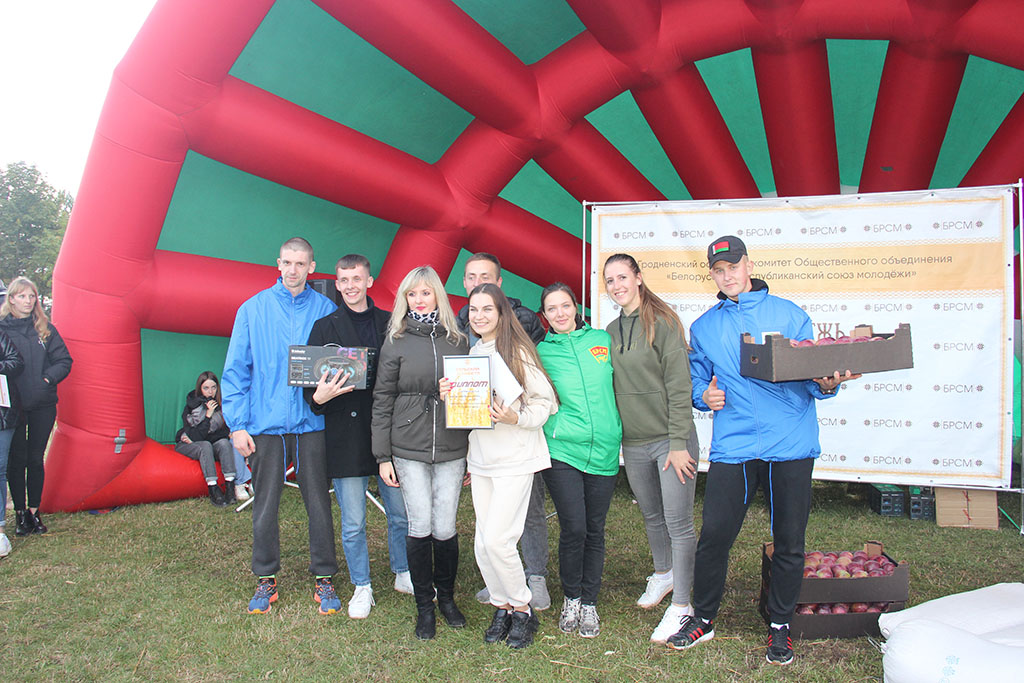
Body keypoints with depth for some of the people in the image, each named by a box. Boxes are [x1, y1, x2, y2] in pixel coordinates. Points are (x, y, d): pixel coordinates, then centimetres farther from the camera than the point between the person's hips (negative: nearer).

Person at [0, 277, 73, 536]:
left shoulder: (45, 329, 7)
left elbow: (64, 360, 7)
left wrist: (47, 378, -7)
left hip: (43, 405, 2)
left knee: (36, 458, 8)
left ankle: (34, 510, 18)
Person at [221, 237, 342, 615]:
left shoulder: (325, 309, 3)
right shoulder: (254, 309, 3)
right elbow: (236, 370, 2)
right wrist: (237, 424, -4)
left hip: (311, 423, 0)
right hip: (266, 423, 0)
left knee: (318, 502, 6)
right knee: (265, 504, 9)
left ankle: (324, 577, 20)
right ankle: (266, 578, 24)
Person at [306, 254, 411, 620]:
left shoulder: (390, 324, 7)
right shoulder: (325, 328, 5)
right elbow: (311, 382, 2)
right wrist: (319, 396, -20)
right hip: (346, 435, -1)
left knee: (401, 514, 10)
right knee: (353, 523, 7)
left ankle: (403, 575, 31)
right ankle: (362, 588, 24)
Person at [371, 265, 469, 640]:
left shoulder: (458, 341, 8)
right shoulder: (396, 343, 4)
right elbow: (382, 400, 3)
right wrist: (382, 455, -1)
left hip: (452, 449, 1)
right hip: (409, 449, -1)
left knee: (445, 528, 2)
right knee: (420, 527, 0)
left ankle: (447, 596, 26)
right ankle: (424, 605, 19)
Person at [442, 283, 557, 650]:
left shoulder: (517, 351, -7)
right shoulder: (470, 353, 13)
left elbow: (546, 402, -7)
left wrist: (516, 418, -21)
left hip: (515, 457, -6)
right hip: (480, 459, 6)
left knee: (497, 538, -10)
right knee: (483, 543, 6)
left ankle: (522, 609, 11)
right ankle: (502, 606, 26)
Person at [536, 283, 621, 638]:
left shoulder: (602, 340, 7)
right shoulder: (541, 352, 3)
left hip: (603, 451, 2)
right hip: (562, 451, -2)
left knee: (595, 530, 9)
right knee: (573, 529, -5)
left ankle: (589, 603, 26)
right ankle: (570, 599, 20)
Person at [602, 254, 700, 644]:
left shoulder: (662, 321, -9)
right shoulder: (611, 331, 9)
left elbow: (679, 385, -13)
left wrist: (678, 442, -16)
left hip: (670, 440, -6)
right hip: (634, 444, 6)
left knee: (678, 521, -2)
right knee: (651, 516, 20)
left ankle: (681, 605, 9)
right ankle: (663, 574, 42)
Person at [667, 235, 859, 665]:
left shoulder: (789, 314, 6)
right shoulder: (703, 327, 12)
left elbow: (812, 379, 7)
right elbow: (698, 380, 17)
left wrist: (828, 385, -14)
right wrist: (704, 396, -5)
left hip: (791, 445, -1)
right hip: (732, 447, 1)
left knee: (789, 542, 8)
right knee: (713, 537, 1)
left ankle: (780, 626, 28)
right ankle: (703, 618, 23)